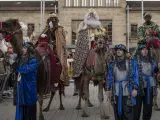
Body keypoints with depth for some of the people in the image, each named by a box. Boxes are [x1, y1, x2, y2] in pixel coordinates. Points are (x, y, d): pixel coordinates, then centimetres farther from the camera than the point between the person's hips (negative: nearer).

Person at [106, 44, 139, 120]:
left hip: (127, 92, -2)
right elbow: (109, 77, 11)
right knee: (117, 112, 6)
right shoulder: (112, 64, 10)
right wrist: (108, 90, 7)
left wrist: (135, 88, -9)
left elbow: (135, 76, 1)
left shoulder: (130, 63, 3)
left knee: (127, 112, -4)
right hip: (116, 92, 2)